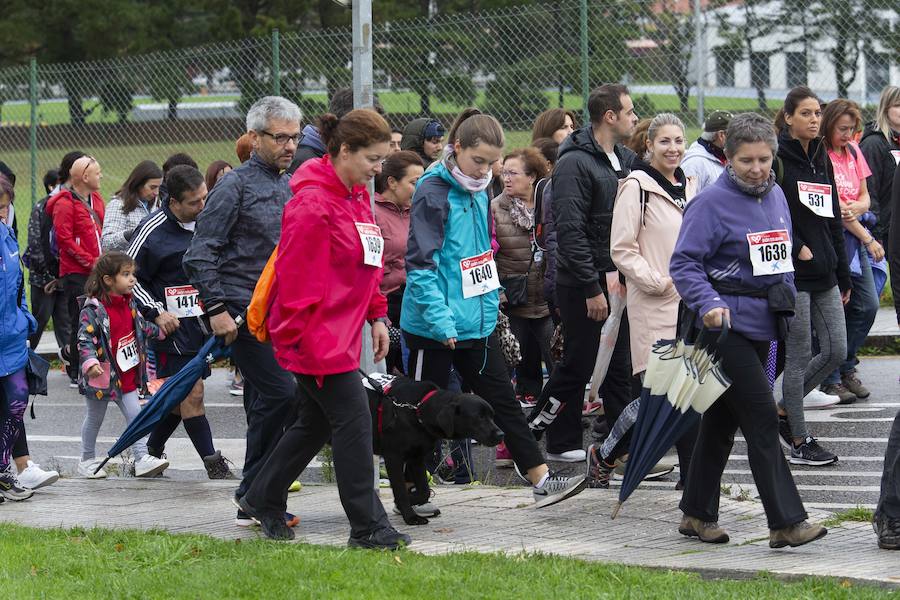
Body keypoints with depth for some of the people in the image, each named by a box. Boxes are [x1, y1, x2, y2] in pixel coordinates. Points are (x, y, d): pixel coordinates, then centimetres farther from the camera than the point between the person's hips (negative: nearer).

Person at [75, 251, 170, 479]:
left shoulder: (129, 303, 5)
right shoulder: (92, 310, -20)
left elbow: (141, 326, 22)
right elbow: (85, 339, -27)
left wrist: (160, 331, 23)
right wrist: (90, 362, -40)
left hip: (128, 376, 6)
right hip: (103, 376, -6)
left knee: (136, 416, 2)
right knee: (95, 418, 11)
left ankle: (142, 459, 3)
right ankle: (88, 460, 25)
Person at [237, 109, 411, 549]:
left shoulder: (357, 195, 12)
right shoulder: (313, 204, -20)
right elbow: (296, 280, -20)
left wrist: (376, 316, 17)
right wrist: (300, 341, -19)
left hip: (342, 333, 10)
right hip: (317, 338, -10)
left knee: (316, 422, 19)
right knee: (353, 423, -7)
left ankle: (262, 500, 35)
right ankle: (367, 526, -1)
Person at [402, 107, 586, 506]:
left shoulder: (479, 193, 10)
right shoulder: (434, 192, -16)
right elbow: (420, 263, -20)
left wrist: (491, 303, 16)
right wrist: (441, 319, -25)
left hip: (477, 323, 8)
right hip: (432, 328, -8)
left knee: (503, 400, 9)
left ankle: (542, 481, 11)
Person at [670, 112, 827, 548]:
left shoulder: (776, 196, 12)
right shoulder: (711, 202, -12)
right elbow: (683, 263, -15)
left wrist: (785, 303, 20)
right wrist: (708, 303, -28)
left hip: (762, 325, 8)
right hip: (727, 324, -8)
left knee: (722, 419, 14)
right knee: (762, 418, -12)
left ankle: (697, 514, 22)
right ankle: (786, 521, -13)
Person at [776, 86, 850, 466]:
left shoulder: (822, 159, 14)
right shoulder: (778, 159, -9)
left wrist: (844, 276, 17)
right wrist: (798, 248, -16)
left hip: (824, 275, 7)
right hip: (793, 274, -7)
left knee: (837, 351, 6)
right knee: (799, 356, -2)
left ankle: (783, 411, 23)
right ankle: (799, 442, 7)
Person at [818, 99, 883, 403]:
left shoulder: (853, 151, 12)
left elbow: (864, 195, 14)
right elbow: (832, 206, -14)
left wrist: (858, 208, -11)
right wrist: (868, 239, -12)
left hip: (854, 236, 8)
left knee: (867, 305, 5)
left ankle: (846, 369, 20)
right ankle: (830, 380, 3)